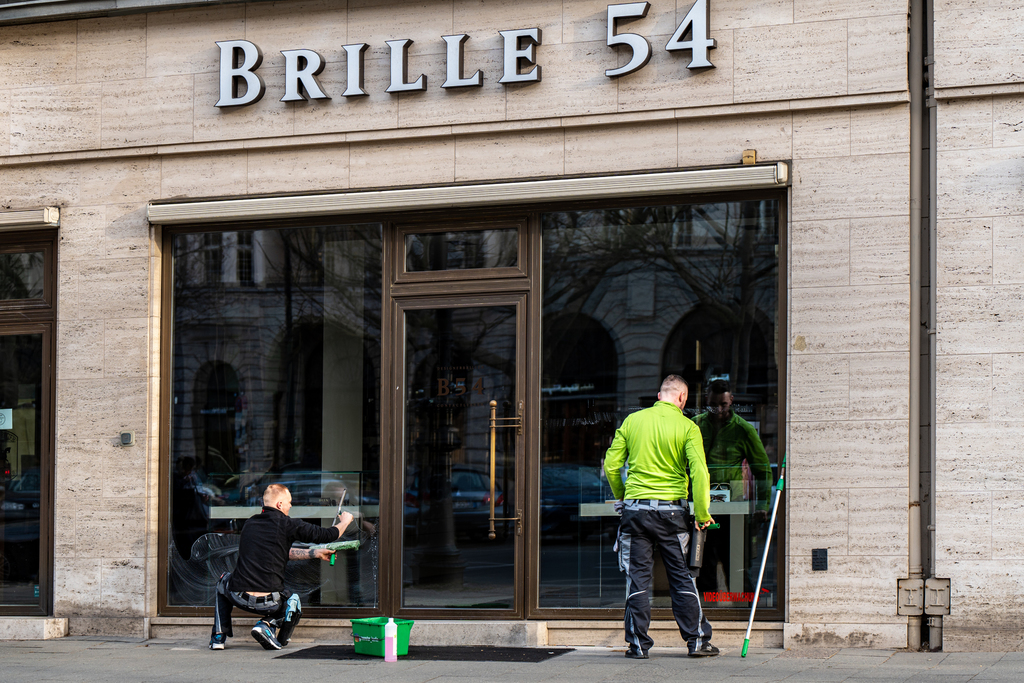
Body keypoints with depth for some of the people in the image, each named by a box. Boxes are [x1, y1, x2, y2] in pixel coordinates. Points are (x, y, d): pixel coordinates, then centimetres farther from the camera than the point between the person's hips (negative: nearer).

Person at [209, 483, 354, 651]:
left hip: (239, 598, 4)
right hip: (268, 603, -4)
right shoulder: (287, 525, -4)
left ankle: (218, 636, 23)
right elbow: (328, 535, 6)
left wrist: (315, 553, 35)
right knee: (294, 602, 31)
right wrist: (345, 521, 29)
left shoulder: (250, 523, 13)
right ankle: (267, 625, 0)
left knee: (224, 580, 38)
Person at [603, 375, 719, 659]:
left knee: (638, 578, 6)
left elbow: (611, 465, 4)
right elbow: (699, 472, -12)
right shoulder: (687, 427, -3)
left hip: (635, 508, 1)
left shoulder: (632, 420, 4)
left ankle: (638, 644, 5)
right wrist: (702, 514, -4)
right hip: (672, 511, -1)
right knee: (682, 577, 8)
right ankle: (697, 640, 11)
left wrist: (621, 496, 20)